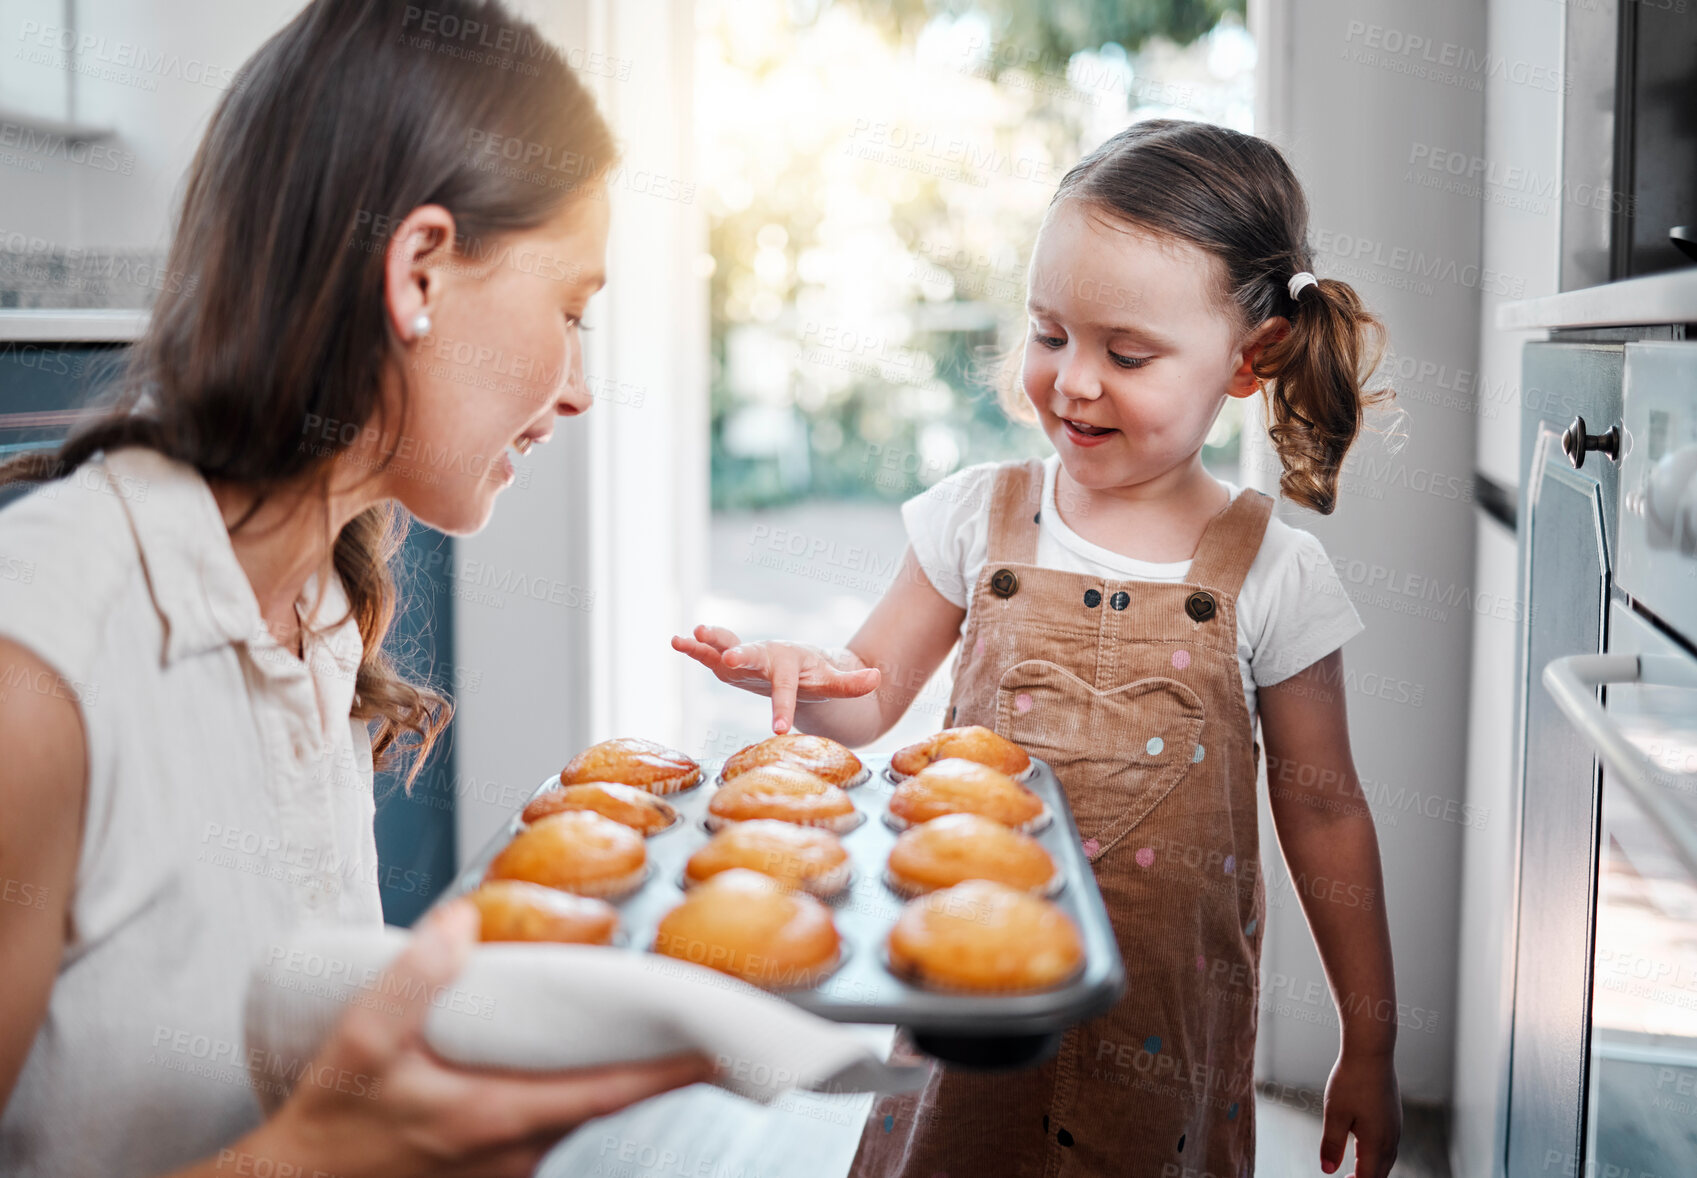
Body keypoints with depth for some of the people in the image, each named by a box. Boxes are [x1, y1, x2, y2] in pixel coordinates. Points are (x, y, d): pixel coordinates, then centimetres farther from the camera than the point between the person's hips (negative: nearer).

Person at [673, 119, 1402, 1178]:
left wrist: (1370, 1046, 4)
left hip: (1167, 1013, -1)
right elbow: (874, 692, 4)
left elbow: (1323, 810, -1)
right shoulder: (979, 517, -4)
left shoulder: (1271, 573, -8)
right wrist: (804, 677, -20)